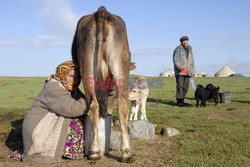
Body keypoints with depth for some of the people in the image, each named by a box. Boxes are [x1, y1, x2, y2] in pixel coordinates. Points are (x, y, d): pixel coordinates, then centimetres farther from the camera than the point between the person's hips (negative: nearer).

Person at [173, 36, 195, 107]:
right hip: (179, 71, -5)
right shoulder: (178, 49, -4)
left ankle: (182, 100, 13)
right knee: (180, 86, -10)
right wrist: (181, 67, -28)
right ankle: (179, 101, -5)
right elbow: (175, 60, -14)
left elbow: (191, 61, 18)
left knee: (185, 87, 3)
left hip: (187, 71, 5)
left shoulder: (189, 49, 14)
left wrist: (192, 71, 11)